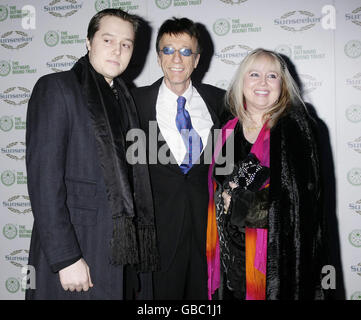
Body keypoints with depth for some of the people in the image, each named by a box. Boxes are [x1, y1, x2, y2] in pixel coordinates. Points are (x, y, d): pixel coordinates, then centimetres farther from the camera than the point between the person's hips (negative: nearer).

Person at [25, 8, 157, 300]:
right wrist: (65, 258, -18)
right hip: (75, 250, -6)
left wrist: (138, 247, 8)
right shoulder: (56, 88, -6)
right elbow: (43, 177, -14)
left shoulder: (124, 98, 14)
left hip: (122, 251, 6)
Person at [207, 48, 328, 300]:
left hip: (280, 252, -4)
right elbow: (217, 188, 14)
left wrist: (240, 203, -12)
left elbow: (300, 195, -13)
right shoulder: (229, 130, 7)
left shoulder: (296, 126, -7)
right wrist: (226, 199, -8)